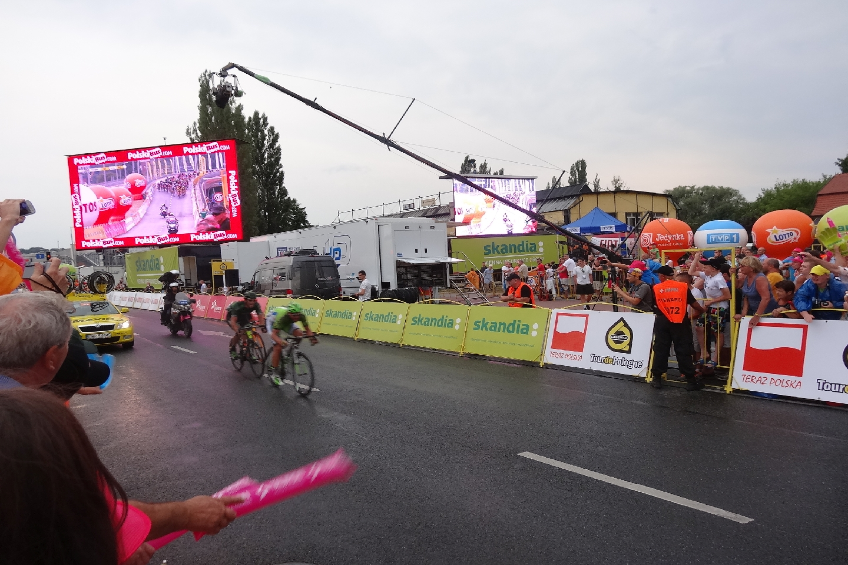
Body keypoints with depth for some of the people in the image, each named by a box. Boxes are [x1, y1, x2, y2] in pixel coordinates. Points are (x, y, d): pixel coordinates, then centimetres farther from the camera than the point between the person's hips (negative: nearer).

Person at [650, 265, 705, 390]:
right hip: (681, 322, 0)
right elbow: (696, 306, 1)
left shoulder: (656, 289, 0)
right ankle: (690, 380, 7)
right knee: (683, 351, 4)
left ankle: (657, 379, 12)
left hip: (662, 322, 0)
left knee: (660, 350, 8)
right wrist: (700, 311, 22)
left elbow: (654, 306, 8)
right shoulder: (683, 286, 1)